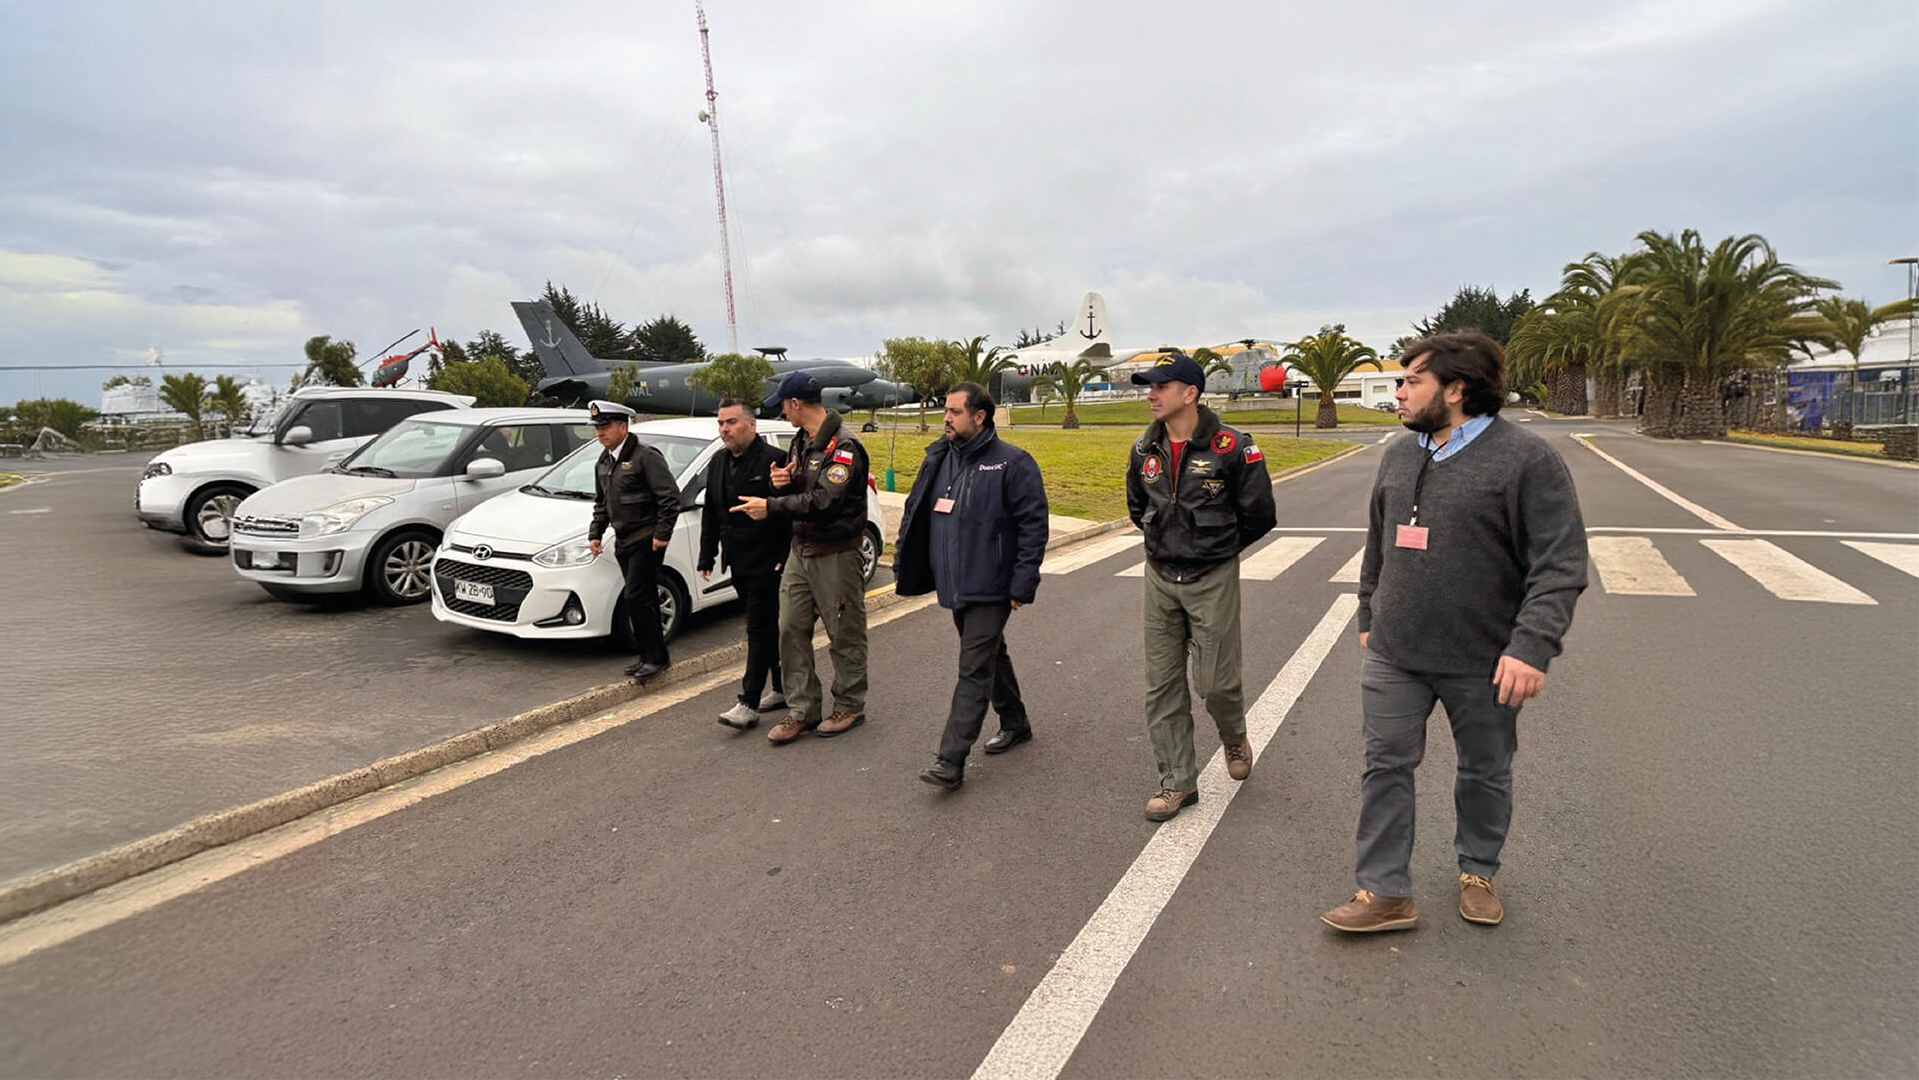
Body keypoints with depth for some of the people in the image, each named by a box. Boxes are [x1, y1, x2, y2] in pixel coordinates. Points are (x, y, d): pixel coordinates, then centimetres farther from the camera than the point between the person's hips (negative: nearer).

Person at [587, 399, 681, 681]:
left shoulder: (646, 457, -12)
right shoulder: (604, 462, 15)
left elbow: (670, 497, -15)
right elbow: (601, 502, 26)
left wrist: (662, 534, -17)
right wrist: (595, 533, 17)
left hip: (646, 541, -8)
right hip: (623, 541, 8)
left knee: (637, 598, -12)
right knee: (643, 600, 12)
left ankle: (655, 657, -4)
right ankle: (650, 657, 18)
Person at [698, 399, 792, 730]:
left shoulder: (771, 460, -12)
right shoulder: (718, 463, 14)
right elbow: (710, 514, 19)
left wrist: (788, 557, -24)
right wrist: (707, 556, 16)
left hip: (767, 563, -8)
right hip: (738, 563, 8)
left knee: (761, 630, -5)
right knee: (767, 628, 15)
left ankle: (749, 704, -3)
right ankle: (783, 689, 26)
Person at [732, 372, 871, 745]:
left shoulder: (843, 446, -17)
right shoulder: (801, 442, 13)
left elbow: (824, 501, -25)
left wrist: (771, 507, -19)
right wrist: (783, 483, -4)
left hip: (835, 554, -8)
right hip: (800, 548, 9)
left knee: (844, 634, 4)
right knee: (791, 629, 7)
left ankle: (849, 707, 20)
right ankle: (802, 710, 16)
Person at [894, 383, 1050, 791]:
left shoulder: (1012, 463, -12)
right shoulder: (939, 459, 9)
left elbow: (1033, 525, -14)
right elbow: (915, 513, 15)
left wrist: (1023, 584, -18)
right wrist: (902, 567, 11)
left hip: (990, 587, -7)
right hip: (954, 585, 7)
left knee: (974, 670, -7)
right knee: (991, 655, 21)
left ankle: (951, 761, -5)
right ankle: (1015, 723, 41)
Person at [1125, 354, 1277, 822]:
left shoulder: (1231, 447, -13)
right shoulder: (1145, 450, 4)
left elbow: (1259, 514, -5)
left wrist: (1219, 548, 6)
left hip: (1213, 580, -5)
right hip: (1160, 577, 5)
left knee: (1215, 681, 0)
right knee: (1162, 684, 6)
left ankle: (1234, 738, 35)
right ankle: (1178, 781, 18)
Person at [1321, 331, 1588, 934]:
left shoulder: (1526, 459, -11)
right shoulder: (1399, 457, 8)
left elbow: (1560, 563, -15)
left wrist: (1532, 646, -22)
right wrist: (1369, 618, 18)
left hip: (1483, 661, -4)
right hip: (1394, 657, 5)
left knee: (1486, 772, 15)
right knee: (1386, 767, 4)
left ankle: (1478, 872, 38)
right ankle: (1385, 893, 15)